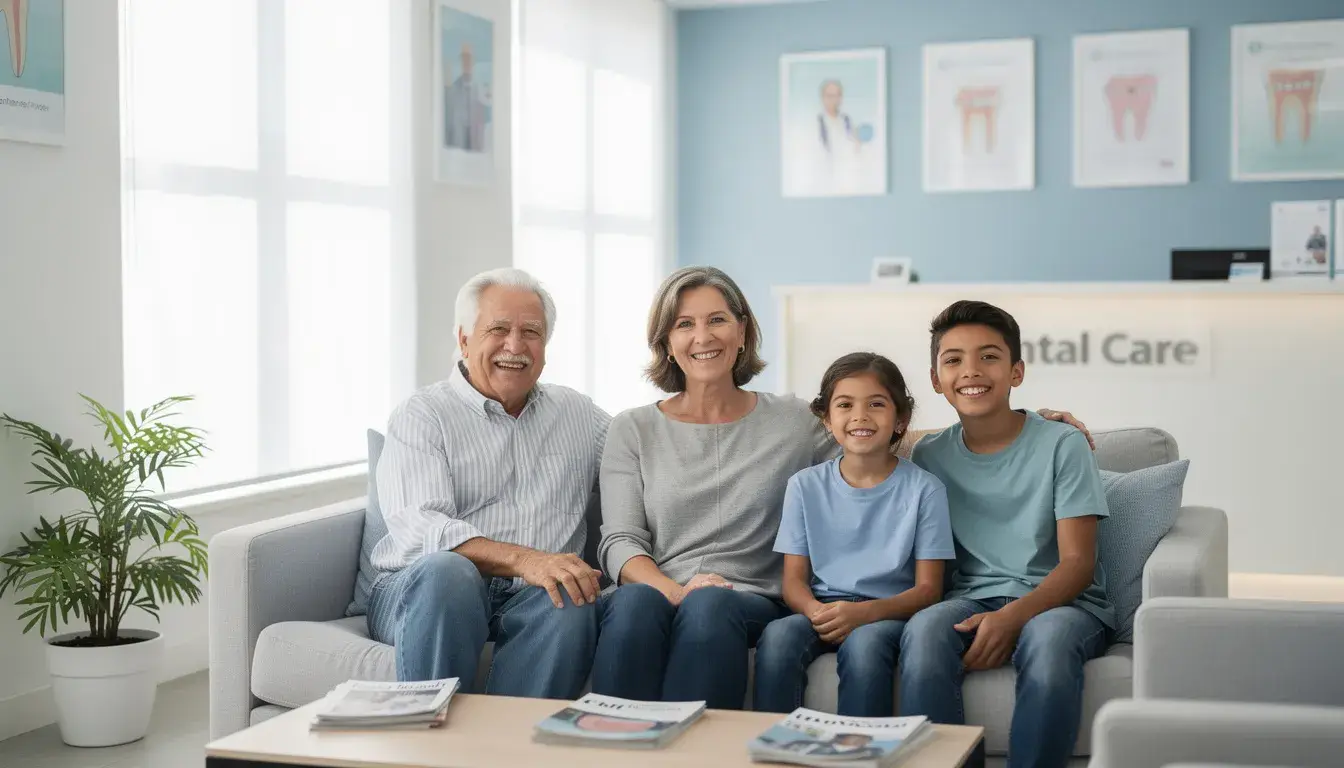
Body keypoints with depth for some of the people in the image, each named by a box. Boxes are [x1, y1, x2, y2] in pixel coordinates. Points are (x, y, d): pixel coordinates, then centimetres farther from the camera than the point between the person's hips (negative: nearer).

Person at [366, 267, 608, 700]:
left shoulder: (578, 414, 23)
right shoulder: (423, 416, 5)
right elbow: (417, 527, -11)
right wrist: (522, 560, -27)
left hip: (530, 599, 3)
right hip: (421, 591, -3)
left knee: (572, 602, -32)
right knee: (445, 571, -37)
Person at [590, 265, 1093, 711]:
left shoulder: (791, 422, 14)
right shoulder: (633, 430, 13)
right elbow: (619, 542, 6)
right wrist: (676, 590, -16)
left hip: (748, 602, 0)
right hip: (652, 591, 0)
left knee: (709, 607, -36)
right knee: (634, 603, -36)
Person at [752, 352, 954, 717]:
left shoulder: (924, 489, 3)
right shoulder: (805, 486, 10)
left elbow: (928, 588, 0)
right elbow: (794, 579, 8)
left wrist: (864, 612, -19)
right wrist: (816, 611, -17)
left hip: (887, 613, -2)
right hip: (821, 609, 2)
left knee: (863, 643, -37)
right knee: (777, 636, -31)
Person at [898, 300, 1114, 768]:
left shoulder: (1062, 445, -1)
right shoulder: (928, 458, 9)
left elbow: (1077, 563, -6)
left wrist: (1012, 616, -22)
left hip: (1061, 600, -2)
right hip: (972, 598, 2)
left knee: (1048, 638, -38)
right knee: (924, 630, -33)